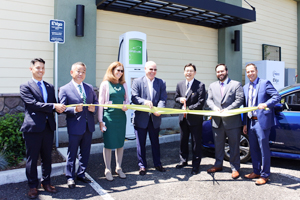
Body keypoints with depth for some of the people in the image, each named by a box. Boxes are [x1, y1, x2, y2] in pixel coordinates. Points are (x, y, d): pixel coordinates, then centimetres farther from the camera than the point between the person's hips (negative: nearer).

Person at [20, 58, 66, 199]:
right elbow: (33, 104, -16)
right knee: (32, 158, 6)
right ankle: (33, 186, 21)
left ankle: (46, 182, 30)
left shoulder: (50, 87, 15)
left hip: (48, 127, 5)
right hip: (33, 127, -5)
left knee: (47, 157, 15)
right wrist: (53, 106, -20)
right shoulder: (25, 87, -3)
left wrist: (59, 108, -10)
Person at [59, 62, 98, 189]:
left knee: (85, 153, 16)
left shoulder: (90, 88, 11)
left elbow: (96, 102, 15)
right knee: (72, 154, 7)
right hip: (75, 127, -5)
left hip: (88, 126, 5)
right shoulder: (64, 89, -4)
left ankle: (81, 174, 32)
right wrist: (75, 109, -26)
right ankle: (70, 177, 23)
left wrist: (93, 108, -8)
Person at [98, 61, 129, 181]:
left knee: (120, 143, 10)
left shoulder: (123, 84, 9)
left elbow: (127, 99, 17)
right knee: (108, 144, 3)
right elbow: (101, 103, -3)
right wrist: (101, 121, -6)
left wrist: (126, 106, -8)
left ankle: (118, 168, 25)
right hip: (109, 116, -4)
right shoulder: (105, 84, -3)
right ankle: (108, 170, 18)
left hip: (121, 116, 4)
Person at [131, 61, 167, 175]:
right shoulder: (137, 82, -1)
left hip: (155, 118, 2)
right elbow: (134, 98, -9)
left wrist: (159, 109, -24)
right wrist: (145, 102, -28)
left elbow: (163, 99, -4)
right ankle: (142, 166, 22)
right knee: (141, 143, 7)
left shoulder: (161, 83, 5)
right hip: (141, 118, -2)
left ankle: (157, 164, 31)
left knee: (155, 142, 15)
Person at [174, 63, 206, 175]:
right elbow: (176, 97, 17)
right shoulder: (180, 85, 8)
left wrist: (189, 108, -16)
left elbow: (201, 102, -12)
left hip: (195, 118, -4)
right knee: (183, 141, 15)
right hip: (183, 118, 5)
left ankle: (195, 165, 17)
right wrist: (180, 99, -6)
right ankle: (183, 160, 32)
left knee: (196, 142, 4)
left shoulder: (200, 85, -8)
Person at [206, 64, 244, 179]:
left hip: (232, 121, -4)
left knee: (234, 146, 4)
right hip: (217, 121, 4)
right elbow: (209, 100, 8)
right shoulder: (212, 86, 14)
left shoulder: (236, 84, 1)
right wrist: (215, 108, -12)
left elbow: (239, 100, -8)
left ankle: (235, 168, 16)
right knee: (218, 145, 14)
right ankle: (218, 165, 29)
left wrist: (227, 110, -17)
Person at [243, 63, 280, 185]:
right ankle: (256, 171, 27)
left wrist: (266, 104, -29)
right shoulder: (245, 87, 16)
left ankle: (265, 175, 10)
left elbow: (277, 96, -11)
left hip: (262, 121, -6)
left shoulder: (265, 83, -2)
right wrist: (245, 124, 14)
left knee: (264, 148, -1)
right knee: (253, 148, 13)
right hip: (250, 122, 7)